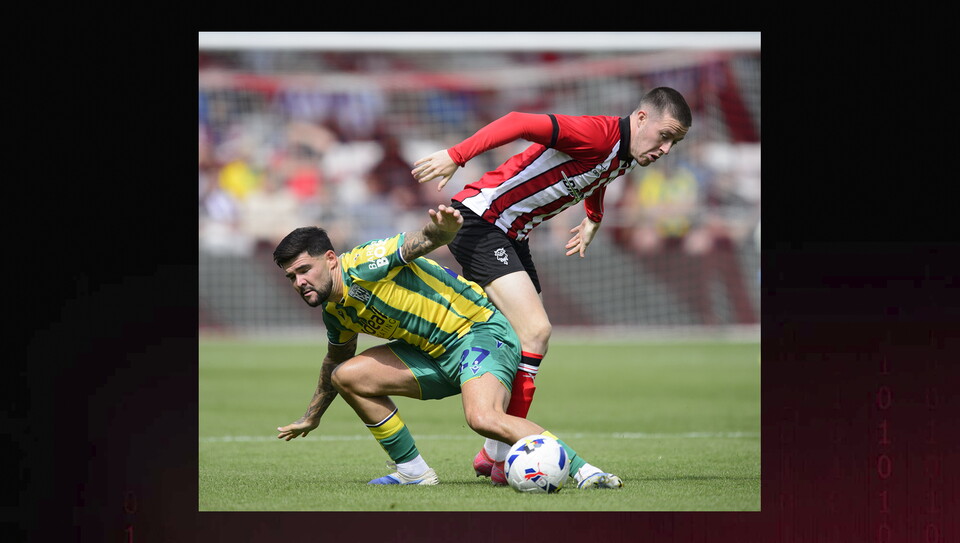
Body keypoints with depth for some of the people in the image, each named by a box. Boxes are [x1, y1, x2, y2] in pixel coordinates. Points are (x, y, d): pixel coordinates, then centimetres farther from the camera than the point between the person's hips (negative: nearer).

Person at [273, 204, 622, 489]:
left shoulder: (365, 264, -17)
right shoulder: (335, 312, 8)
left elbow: (422, 241, -29)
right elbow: (337, 359, 28)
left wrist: (442, 228, -53)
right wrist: (312, 417, 38)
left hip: (478, 330, -9)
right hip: (435, 353, 9)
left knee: (484, 419, -34)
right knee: (346, 376, 1)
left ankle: (583, 470, -30)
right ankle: (413, 470, 7)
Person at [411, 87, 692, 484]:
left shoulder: (624, 158, 9)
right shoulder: (597, 135, -21)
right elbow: (520, 123, -31)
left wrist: (593, 220, 50)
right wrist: (456, 156, -39)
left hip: (512, 237, 10)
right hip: (479, 223, -10)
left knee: (534, 336, 9)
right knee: (534, 330, -19)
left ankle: (491, 455, 18)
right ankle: (500, 457, -16)